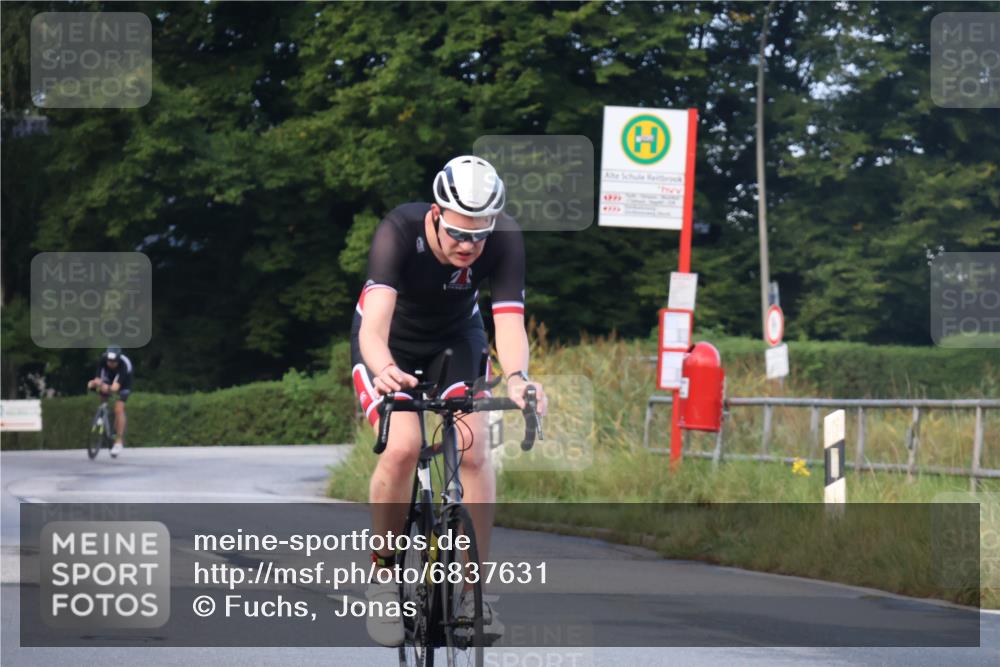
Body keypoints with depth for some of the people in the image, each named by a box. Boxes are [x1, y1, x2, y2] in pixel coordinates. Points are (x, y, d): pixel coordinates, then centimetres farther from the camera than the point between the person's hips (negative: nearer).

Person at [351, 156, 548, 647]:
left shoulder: (504, 240, -28)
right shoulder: (399, 232, -35)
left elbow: (509, 319, -37)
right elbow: (375, 322, -47)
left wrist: (517, 377, -57)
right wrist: (382, 369, -68)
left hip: (455, 339, 2)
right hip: (390, 344, -2)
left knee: (474, 449, -17)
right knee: (403, 446, -25)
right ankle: (383, 578, -6)